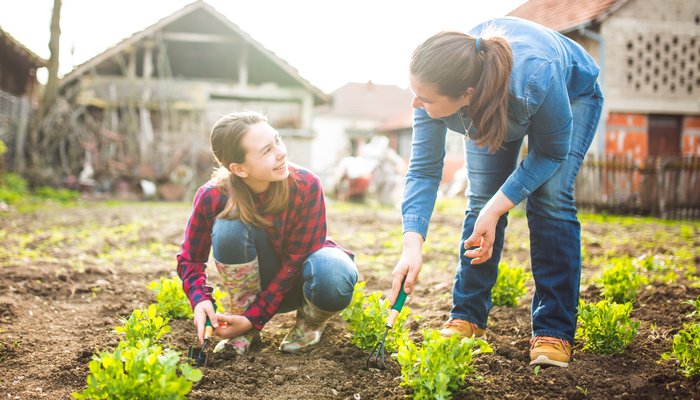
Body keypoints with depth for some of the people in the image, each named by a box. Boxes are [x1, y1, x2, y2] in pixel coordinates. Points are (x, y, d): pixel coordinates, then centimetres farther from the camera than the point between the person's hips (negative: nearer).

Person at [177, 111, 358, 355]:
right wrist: (200, 300, -29)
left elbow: (296, 261, -22)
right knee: (229, 227, -30)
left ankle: (310, 323, -1)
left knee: (333, 275, -38)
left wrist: (254, 318, -25)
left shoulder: (306, 186, -27)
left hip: (300, 275, -1)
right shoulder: (212, 197, -22)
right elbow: (190, 259, -9)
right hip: (259, 280, 1)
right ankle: (242, 325, -10)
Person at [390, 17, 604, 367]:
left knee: (550, 200, -18)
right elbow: (423, 169, -26)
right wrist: (412, 245, -39)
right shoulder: (435, 87, -35)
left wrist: (496, 209, -34)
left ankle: (554, 331, -11)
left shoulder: (536, 77, -46)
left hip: (572, 93, -3)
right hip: (491, 109, 3)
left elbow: (552, 153, -27)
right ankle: (467, 318, 5)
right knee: (481, 200, -7)